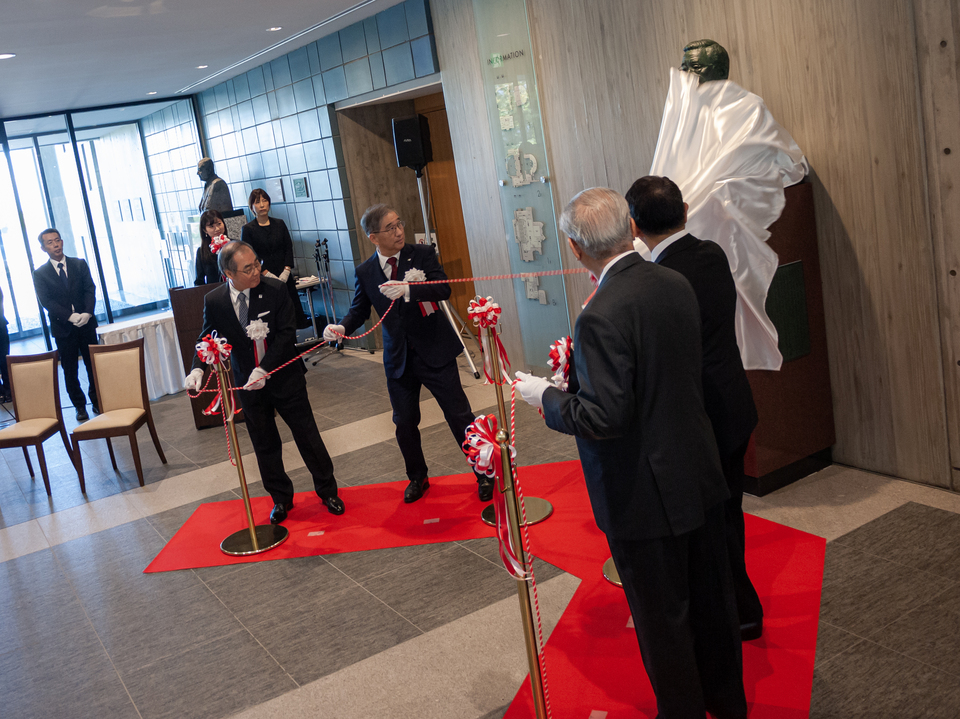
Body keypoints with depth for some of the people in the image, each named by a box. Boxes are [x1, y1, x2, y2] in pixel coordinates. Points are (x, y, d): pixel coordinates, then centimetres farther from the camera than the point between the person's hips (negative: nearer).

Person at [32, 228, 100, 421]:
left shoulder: (79, 264, 6)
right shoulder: (40, 274, 0)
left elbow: (90, 289, -1)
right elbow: (46, 301, -8)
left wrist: (87, 313, -18)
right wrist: (70, 316, -21)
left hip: (86, 324, 1)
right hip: (63, 328, -1)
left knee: (93, 364, 6)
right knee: (70, 370, 4)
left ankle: (97, 402, 19)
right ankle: (80, 407, 14)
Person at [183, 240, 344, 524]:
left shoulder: (275, 290, -14)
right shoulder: (214, 301, -9)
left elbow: (286, 334, -15)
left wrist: (264, 369, -24)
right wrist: (198, 368, -16)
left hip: (285, 378, -2)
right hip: (248, 384, 2)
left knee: (307, 435, 6)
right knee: (265, 445, 14)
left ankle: (327, 490, 25)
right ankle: (281, 498, 33)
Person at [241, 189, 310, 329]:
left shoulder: (279, 224, 11)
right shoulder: (248, 229, 1)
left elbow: (288, 248, 7)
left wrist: (286, 271, -7)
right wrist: (268, 274, -13)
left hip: (285, 277, 3)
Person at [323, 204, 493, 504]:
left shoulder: (423, 254, -7)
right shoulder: (365, 271, 0)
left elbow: (443, 289, -20)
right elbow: (360, 309, 8)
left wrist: (407, 289, -36)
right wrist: (342, 327, -12)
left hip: (435, 352, -3)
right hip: (398, 358, 3)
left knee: (460, 415, 3)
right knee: (405, 423, 14)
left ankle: (484, 474, 20)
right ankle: (417, 478, 36)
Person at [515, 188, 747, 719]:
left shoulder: (602, 316, -26)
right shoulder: (676, 284, -1)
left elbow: (604, 417, -27)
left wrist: (544, 396, -11)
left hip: (645, 495, -8)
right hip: (700, 474, 8)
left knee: (663, 619, 12)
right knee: (710, 597, 23)